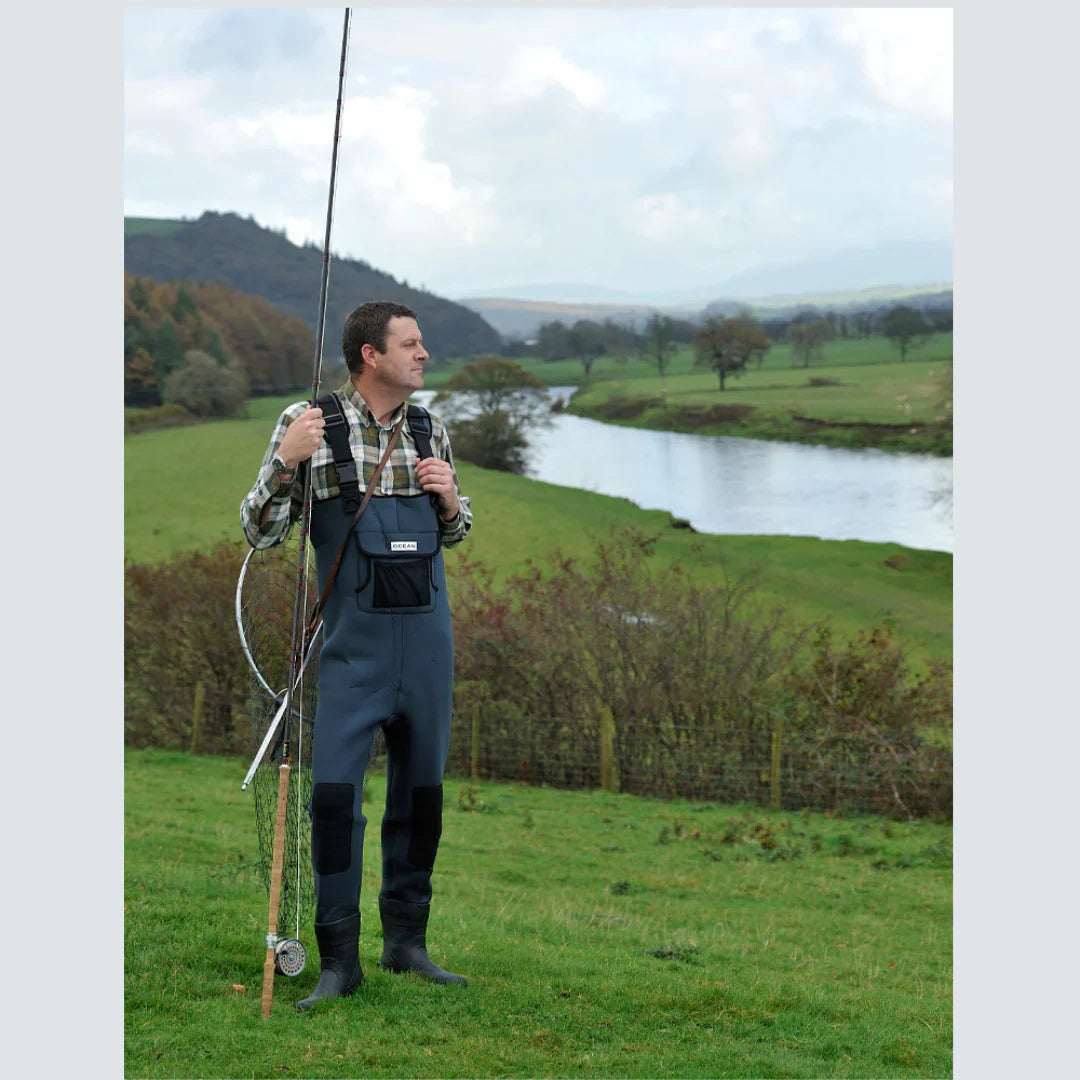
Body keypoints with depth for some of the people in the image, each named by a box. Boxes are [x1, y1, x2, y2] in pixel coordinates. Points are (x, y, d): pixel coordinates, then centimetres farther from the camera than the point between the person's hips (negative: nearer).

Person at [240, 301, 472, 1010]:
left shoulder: (432, 432, 9)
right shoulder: (309, 423, -3)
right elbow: (260, 533, -3)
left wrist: (450, 499, 0)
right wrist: (286, 461, -18)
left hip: (428, 635, 4)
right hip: (355, 639, -4)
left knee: (422, 789, 9)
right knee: (335, 791, -10)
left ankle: (407, 940, 21)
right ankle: (340, 958, -1)